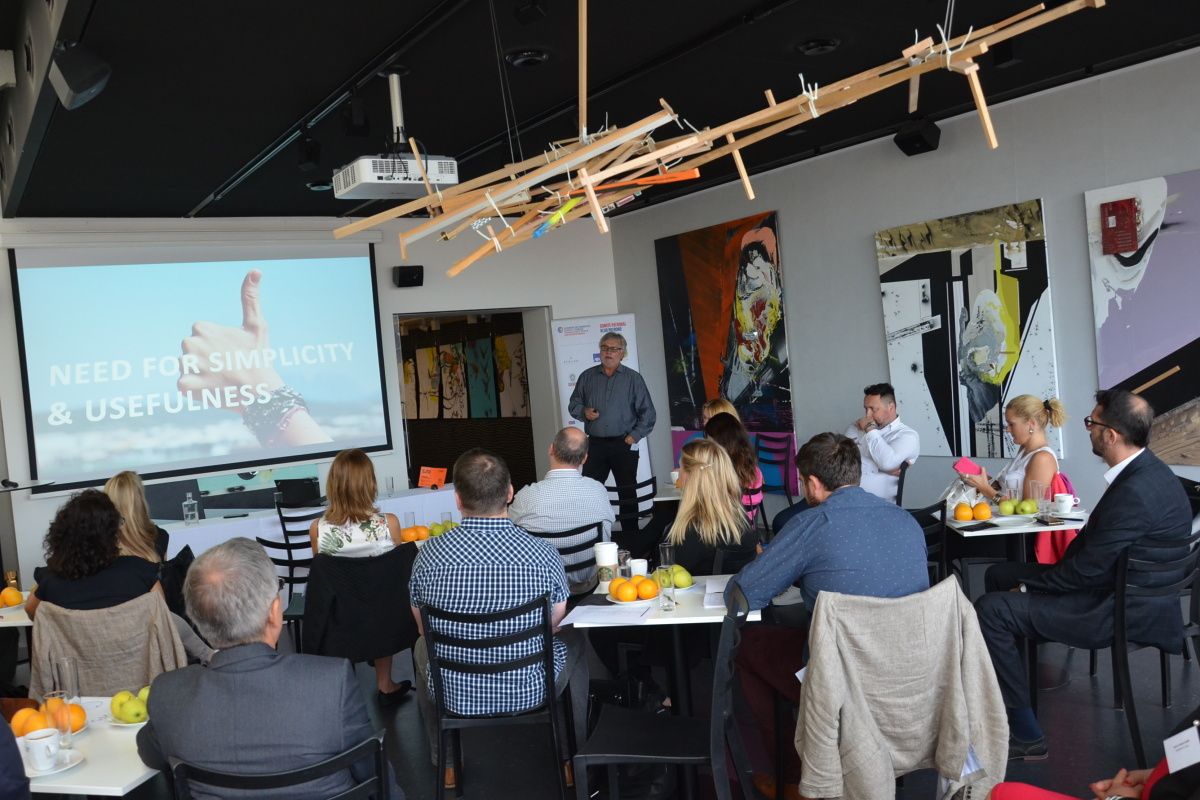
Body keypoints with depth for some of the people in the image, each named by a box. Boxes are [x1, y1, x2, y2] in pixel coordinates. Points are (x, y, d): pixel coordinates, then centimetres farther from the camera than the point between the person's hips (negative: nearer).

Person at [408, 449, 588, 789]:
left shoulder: (430, 554, -18)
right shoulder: (543, 554, -20)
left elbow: (424, 628, -1)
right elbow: (554, 623, -3)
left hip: (454, 695, 1)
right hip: (528, 692, -1)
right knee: (572, 640, 30)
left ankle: (447, 764, 47)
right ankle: (571, 757, 41)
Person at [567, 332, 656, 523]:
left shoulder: (633, 379, 3)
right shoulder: (587, 377, 9)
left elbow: (647, 413, 3)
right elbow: (573, 404, 16)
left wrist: (635, 436, -7)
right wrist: (583, 412, -6)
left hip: (623, 444, -1)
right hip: (595, 444, 2)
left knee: (627, 493, 5)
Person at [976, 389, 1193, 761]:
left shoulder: (1134, 493, -28)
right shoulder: (1148, 471, 3)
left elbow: (1087, 570, -23)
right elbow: (1090, 546, 10)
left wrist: (1029, 585, -8)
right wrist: (1032, 579, 3)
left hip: (1121, 611, -11)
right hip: (1114, 582, 11)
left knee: (991, 610, -19)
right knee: (998, 575, 14)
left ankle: (1025, 734, -6)